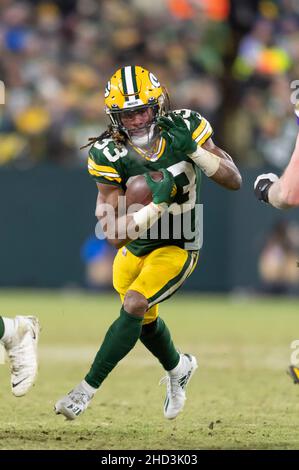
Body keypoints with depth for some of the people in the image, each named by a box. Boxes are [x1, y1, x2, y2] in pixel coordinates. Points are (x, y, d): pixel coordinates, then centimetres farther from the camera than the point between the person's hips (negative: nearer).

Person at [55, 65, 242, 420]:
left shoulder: (183, 129, -20)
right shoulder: (109, 155, -23)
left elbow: (234, 181, -17)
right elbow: (116, 235, -27)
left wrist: (193, 149, -31)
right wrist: (156, 204, -42)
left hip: (177, 247, -3)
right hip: (135, 246, 3)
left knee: (134, 305, -22)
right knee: (145, 318, 22)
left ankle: (87, 390, -13)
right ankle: (178, 368, 54)